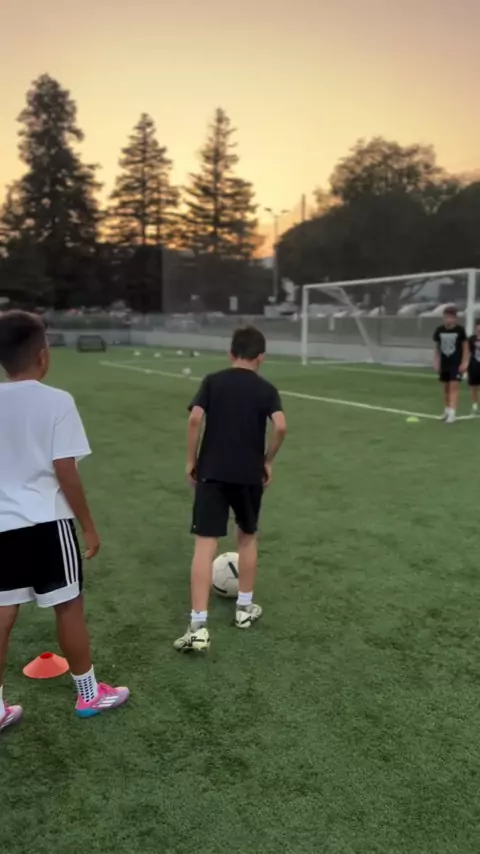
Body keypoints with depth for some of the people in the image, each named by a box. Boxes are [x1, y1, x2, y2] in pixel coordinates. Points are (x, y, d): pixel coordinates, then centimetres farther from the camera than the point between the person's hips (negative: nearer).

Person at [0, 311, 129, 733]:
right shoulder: (56, 401, -13)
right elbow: (65, 473, -14)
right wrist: (89, 526, -4)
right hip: (46, 523, -5)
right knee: (69, 606, 10)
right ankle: (89, 694, 27)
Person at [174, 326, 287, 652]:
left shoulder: (213, 381, 4)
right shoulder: (266, 389, 3)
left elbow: (195, 419, -9)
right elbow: (280, 426, -13)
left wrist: (191, 460, 1)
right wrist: (267, 461, 1)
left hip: (212, 472, 0)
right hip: (250, 474, 1)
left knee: (205, 544, -3)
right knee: (247, 537, 21)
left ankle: (198, 626, -8)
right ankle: (244, 607, 32)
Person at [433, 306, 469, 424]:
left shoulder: (460, 330, -8)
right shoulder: (439, 330, -1)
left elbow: (465, 347, -2)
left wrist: (464, 363, -7)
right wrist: (436, 362, 4)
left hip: (457, 363, -4)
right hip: (444, 363, 4)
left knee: (454, 387, -11)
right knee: (446, 387, 12)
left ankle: (452, 413, -15)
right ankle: (447, 410, 27)